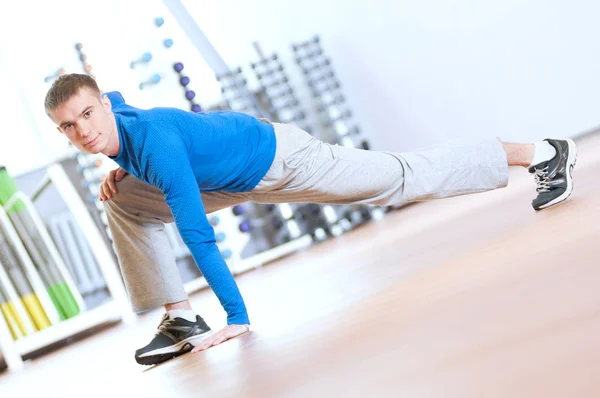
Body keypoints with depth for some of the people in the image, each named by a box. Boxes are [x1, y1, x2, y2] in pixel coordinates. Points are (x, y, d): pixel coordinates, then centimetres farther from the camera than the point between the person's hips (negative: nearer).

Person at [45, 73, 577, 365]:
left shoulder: (153, 141, -38)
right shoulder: (111, 111, -13)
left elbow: (197, 233, -41)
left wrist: (238, 317, -40)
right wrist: (122, 169, -1)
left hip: (279, 158, -8)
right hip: (232, 180, 8)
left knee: (404, 179, 5)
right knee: (125, 203, -2)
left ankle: (544, 152, 21)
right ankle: (181, 320, 4)